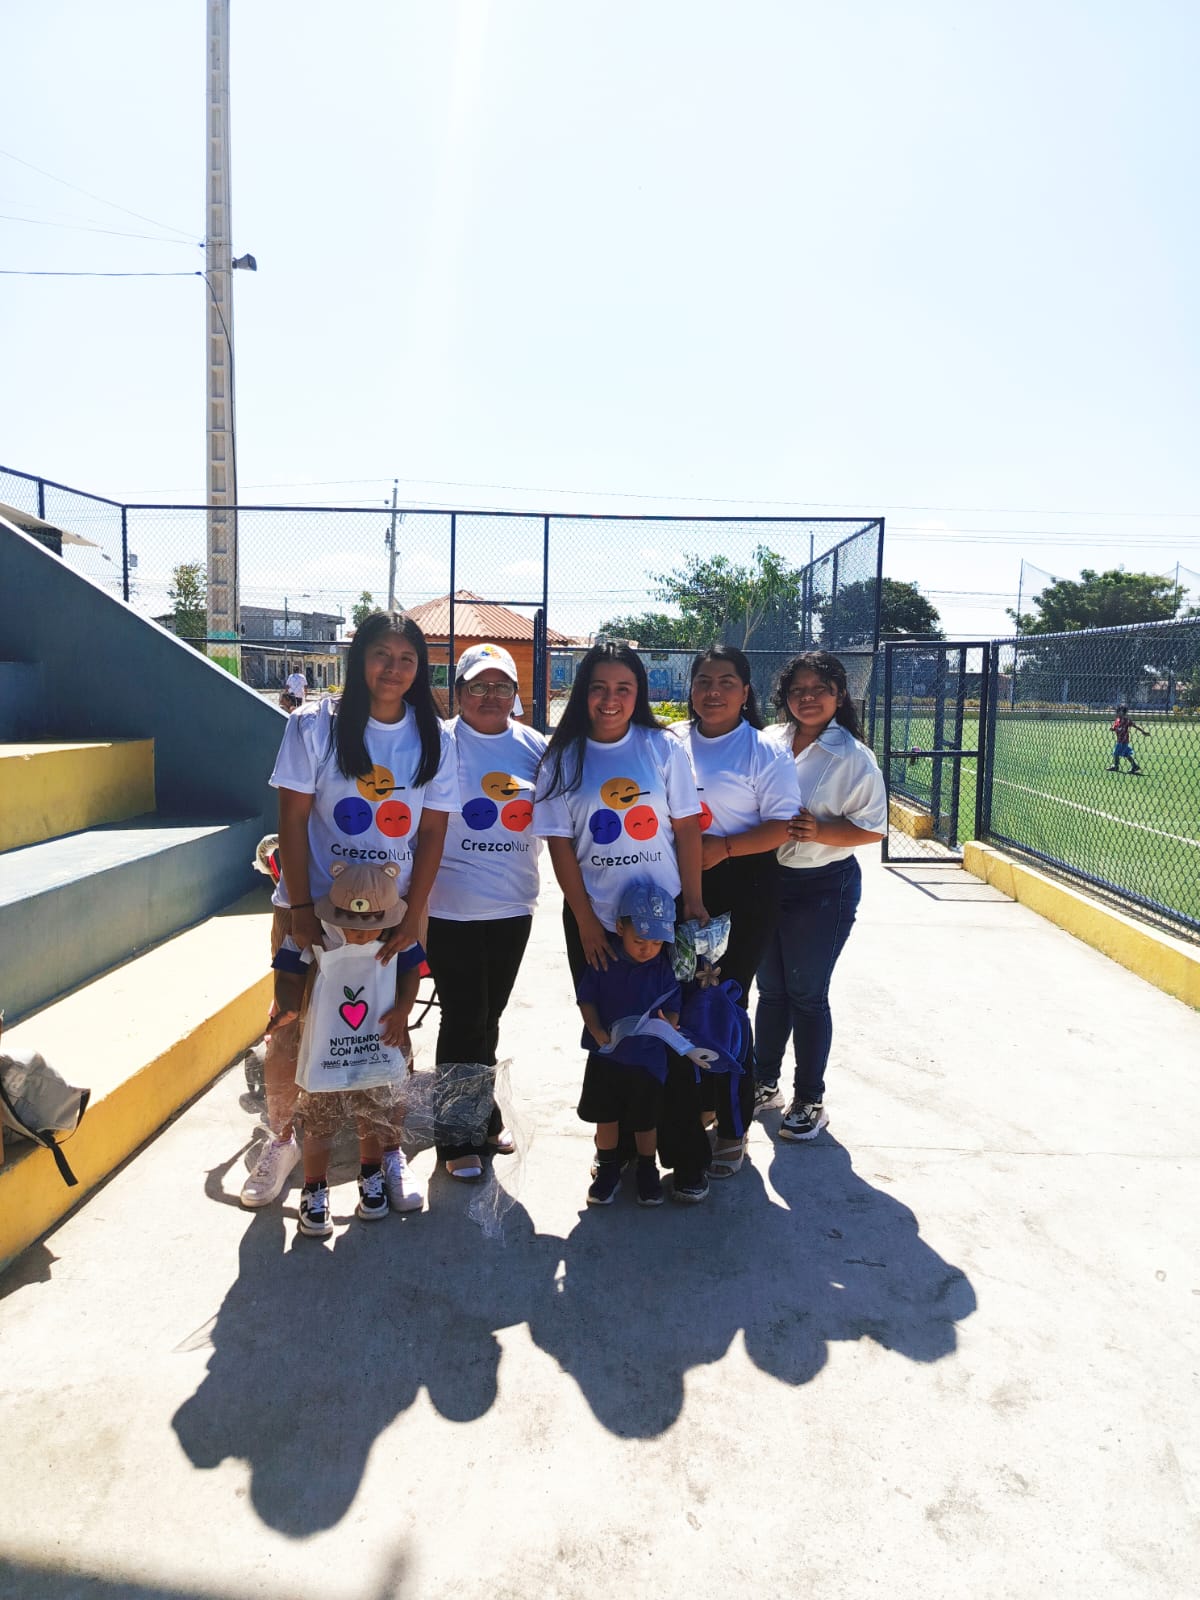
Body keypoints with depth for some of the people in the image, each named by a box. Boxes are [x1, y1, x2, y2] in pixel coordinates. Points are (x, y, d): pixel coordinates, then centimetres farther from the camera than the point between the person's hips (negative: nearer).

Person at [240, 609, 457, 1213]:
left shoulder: (433, 740, 0)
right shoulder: (316, 725, -7)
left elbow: (432, 833, -1)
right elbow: (292, 818, -7)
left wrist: (412, 915, -7)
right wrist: (300, 906, -11)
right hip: (314, 903, -1)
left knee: (391, 1031, 8)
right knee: (290, 1030, 5)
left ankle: (388, 1148, 26)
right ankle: (282, 1139, 29)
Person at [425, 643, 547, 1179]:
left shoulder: (534, 747, 4)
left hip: (513, 907, 4)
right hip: (452, 908, -4)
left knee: (488, 1016, 18)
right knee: (463, 1019, 3)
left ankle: (482, 1118, 36)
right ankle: (461, 1140, 19)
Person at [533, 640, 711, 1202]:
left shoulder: (663, 748, 0)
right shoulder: (563, 758, 0)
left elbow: (687, 828, 1)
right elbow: (560, 844, -2)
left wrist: (693, 901, -4)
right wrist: (585, 920, -6)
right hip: (593, 919, 1)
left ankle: (686, 1157, 13)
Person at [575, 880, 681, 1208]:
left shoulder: (665, 966, -10)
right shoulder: (603, 960, -11)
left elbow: (673, 1008, -5)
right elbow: (586, 999, -5)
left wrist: (667, 1023, -26)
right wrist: (597, 1031, -18)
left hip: (648, 1058, 0)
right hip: (606, 1055, 1)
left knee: (646, 1119, 12)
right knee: (606, 1116, 13)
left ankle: (647, 1171, 34)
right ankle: (608, 1169, 33)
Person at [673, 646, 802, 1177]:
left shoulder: (764, 751, -4)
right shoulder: (671, 742, 8)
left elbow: (782, 824, -9)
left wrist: (723, 848, -20)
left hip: (743, 887, -4)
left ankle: (732, 1131, 16)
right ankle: (694, 1109, 30)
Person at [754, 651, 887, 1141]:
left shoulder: (854, 757, -11)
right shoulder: (768, 741, 2)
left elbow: (872, 827, -11)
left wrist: (819, 832, -25)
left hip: (824, 887, -5)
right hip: (766, 879, 5)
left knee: (806, 994, 4)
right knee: (771, 989, 17)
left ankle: (809, 1101, 22)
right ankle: (764, 1083, 35)